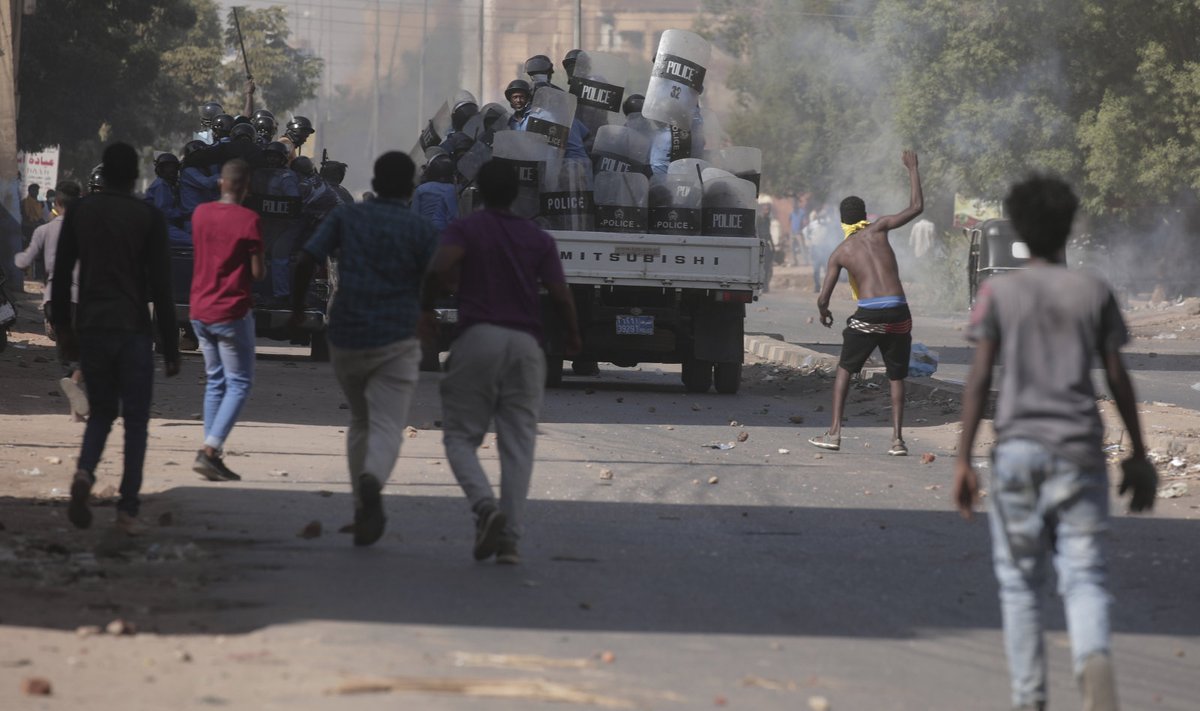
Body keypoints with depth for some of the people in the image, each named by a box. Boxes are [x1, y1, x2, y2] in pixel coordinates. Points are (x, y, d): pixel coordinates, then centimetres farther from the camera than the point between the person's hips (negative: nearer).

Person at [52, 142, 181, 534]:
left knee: (101, 412, 16)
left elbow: (60, 276, 6)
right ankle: (127, 509, -1)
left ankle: (84, 472, -13)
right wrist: (171, 348, -2)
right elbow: (161, 287, -6)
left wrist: (64, 330, 17)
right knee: (135, 420, 6)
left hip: (91, 329, 3)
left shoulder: (79, 212, 4)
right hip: (133, 331, -3)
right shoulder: (149, 218, -4)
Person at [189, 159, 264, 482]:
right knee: (239, 384, 1)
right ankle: (209, 450, -14)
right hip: (231, 311, -6)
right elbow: (257, 271, -12)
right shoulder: (248, 219, -13)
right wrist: (263, 268, 10)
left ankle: (213, 455, 10)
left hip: (199, 309, 6)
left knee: (215, 381, 15)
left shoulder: (200, 213, 4)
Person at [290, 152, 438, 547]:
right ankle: (372, 481, -38)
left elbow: (306, 261, -3)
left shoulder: (346, 217, 7)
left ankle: (363, 508, 18)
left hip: (345, 337, 3)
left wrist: (297, 307, 10)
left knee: (360, 420, 21)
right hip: (396, 340, -3)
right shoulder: (422, 230, 1)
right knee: (387, 425, -7)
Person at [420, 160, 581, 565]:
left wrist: (426, 307, 1)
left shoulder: (465, 230, 3)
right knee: (518, 444, 4)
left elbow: (441, 268, -16)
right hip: (525, 344, 2)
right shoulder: (539, 240, 11)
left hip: (478, 338, -2)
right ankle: (510, 538, -6)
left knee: (460, 436, 6)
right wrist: (572, 335, 21)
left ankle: (485, 506, -21)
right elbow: (560, 295, 3)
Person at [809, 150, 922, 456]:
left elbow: (823, 298, 8)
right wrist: (912, 169, 18)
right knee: (897, 376, 14)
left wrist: (824, 313, 31)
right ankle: (898, 438, 5)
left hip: (867, 315, -1)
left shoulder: (840, 253, 10)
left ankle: (834, 433, 11)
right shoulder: (877, 230, 8)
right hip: (898, 313, 1)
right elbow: (916, 207, 9)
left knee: (844, 370, 17)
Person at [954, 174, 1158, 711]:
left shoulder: (998, 293, 2)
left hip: (1017, 448, -1)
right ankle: (1094, 658, -31)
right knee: (1084, 577, -2)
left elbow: (979, 379, -3)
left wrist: (962, 461, -1)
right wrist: (1138, 455, 14)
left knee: (1019, 580, 8)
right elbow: (1117, 377, 7)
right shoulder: (1094, 293, 7)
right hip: (1080, 450, 1)